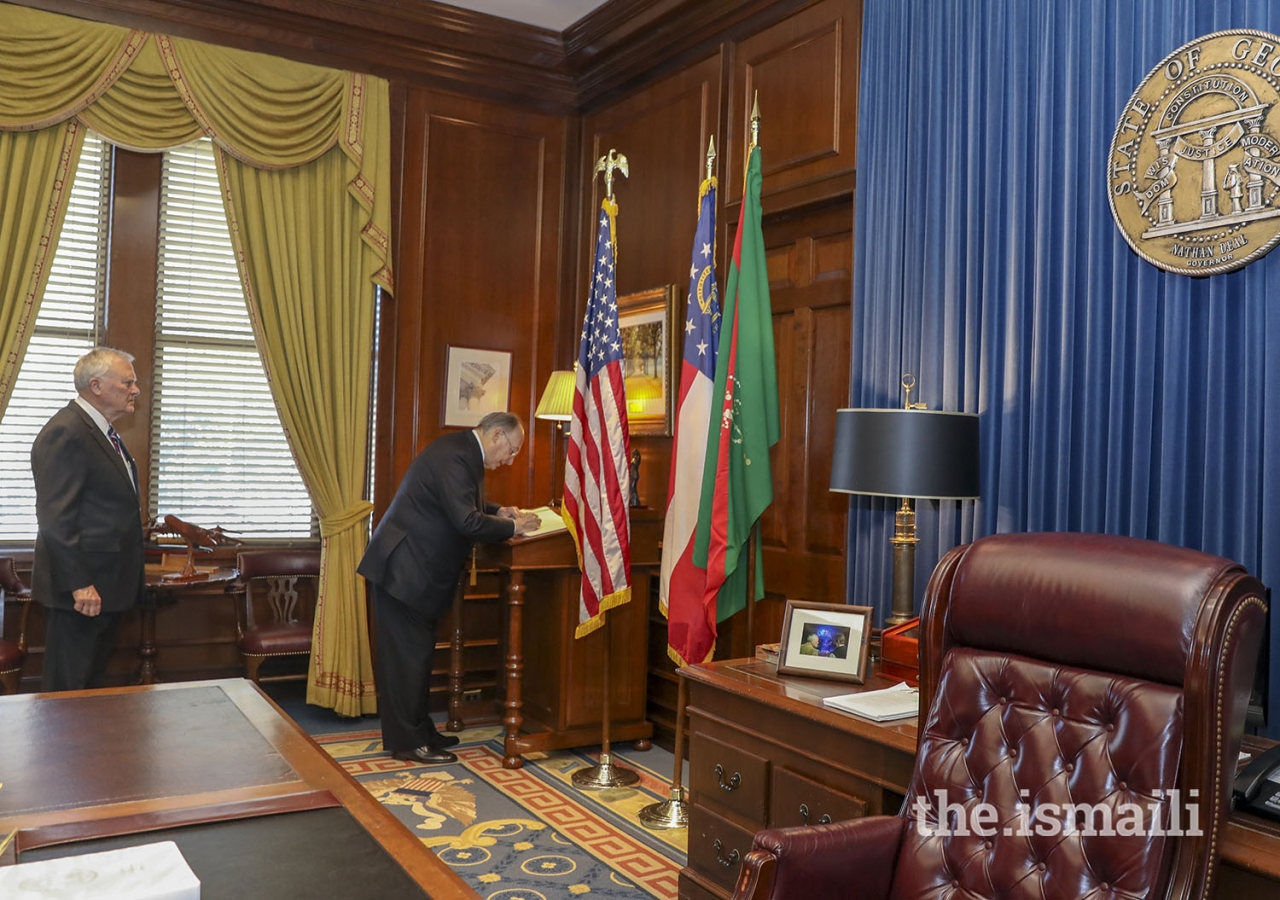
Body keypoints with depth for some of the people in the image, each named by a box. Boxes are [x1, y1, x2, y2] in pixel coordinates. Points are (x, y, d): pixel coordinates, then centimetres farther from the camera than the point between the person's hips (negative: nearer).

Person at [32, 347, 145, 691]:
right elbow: (55, 519, -22)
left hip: (107, 584, 10)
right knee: (67, 688, 2)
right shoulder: (65, 433, -18)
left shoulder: (102, 430, 13)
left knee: (93, 681, 19)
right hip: (83, 589, -10)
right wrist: (78, 584, -23)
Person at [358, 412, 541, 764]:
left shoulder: (464, 451, 11)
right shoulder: (454, 457, -22)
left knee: (417, 652, 16)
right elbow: (466, 521, -29)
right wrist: (512, 527, -16)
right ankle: (407, 742, 7)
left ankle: (419, 731, 25)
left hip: (415, 568, 11)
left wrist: (497, 511, 10)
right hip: (404, 569, -11)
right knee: (409, 654, -3)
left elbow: (462, 504, 26)